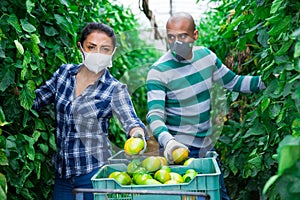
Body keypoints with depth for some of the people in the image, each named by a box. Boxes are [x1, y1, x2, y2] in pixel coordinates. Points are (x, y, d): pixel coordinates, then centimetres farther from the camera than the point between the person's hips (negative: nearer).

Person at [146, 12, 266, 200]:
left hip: (207, 146, 6)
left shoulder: (206, 55, -1)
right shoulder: (159, 71, -18)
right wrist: (168, 141, -44)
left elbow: (233, 82, 12)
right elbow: (155, 115, -25)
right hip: (178, 149, -6)